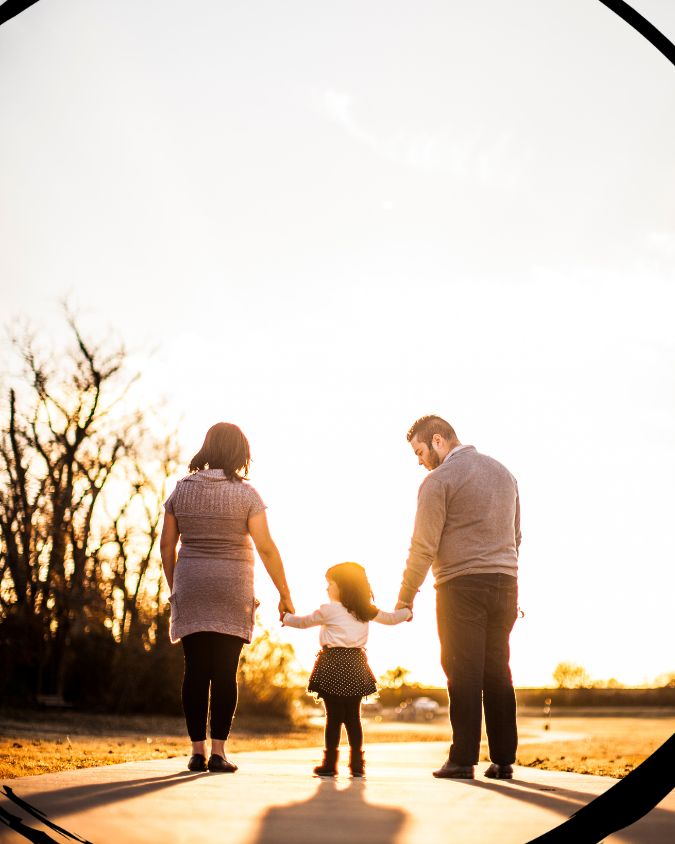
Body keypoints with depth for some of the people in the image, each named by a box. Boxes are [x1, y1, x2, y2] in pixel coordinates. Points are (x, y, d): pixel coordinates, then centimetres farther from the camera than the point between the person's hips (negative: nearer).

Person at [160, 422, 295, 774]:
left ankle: (198, 751, 4)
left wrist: (174, 588, 17)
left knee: (196, 671, 4)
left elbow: (166, 544, 6)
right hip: (232, 591, -2)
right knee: (225, 671, 0)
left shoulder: (182, 490, 3)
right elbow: (266, 549, -8)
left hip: (191, 587, 3)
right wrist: (284, 595, -1)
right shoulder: (245, 494, -6)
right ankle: (218, 751, -2)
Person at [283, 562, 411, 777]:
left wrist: (286, 617, 29)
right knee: (353, 716, 8)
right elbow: (391, 618, 23)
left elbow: (304, 622, 9)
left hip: (333, 664, -4)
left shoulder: (328, 610, -3)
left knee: (334, 716, -3)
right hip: (355, 665, 4)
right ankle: (357, 763, 9)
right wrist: (407, 611, 44)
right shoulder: (367, 611, 10)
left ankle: (330, 763, -1)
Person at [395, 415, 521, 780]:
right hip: (505, 584, 6)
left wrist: (404, 599, -2)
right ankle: (503, 760, 8)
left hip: (462, 586, -6)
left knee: (464, 673, -3)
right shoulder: (503, 472, 17)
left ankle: (463, 759, -2)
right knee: (498, 672, 8)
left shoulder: (439, 480, -6)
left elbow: (423, 547, -9)